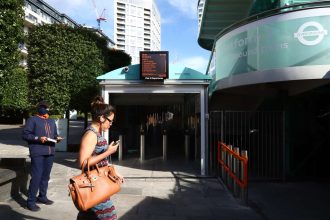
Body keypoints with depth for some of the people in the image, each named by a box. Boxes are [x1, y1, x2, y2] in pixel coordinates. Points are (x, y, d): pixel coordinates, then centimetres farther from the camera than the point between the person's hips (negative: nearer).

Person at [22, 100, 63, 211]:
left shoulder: (52, 121, 19)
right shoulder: (32, 120, -1)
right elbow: (25, 134, -8)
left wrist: (57, 138, 2)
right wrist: (38, 138, -19)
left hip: (50, 153, 7)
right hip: (37, 153, -6)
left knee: (45, 176, 14)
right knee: (36, 177, -8)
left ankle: (42, 196, 27)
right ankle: (31, 201, 3)